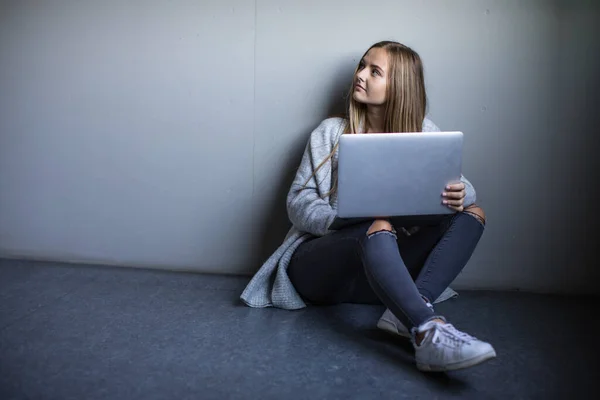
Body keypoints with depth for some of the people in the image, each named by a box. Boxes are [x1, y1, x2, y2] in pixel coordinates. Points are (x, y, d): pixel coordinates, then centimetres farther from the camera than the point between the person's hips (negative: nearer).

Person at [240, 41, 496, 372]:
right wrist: (341, 221, -24)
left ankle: (404, 314, -31)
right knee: (379, 226, -34)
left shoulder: (424, 134, 9)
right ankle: (429, 334, -49)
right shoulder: (332, 133, 4)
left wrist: (460, 194, -23)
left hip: (382, 269, 3)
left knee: (472, 213, -12)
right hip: (317, 266, -3)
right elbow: (298, 203, -3)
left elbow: (460, 186, 3)